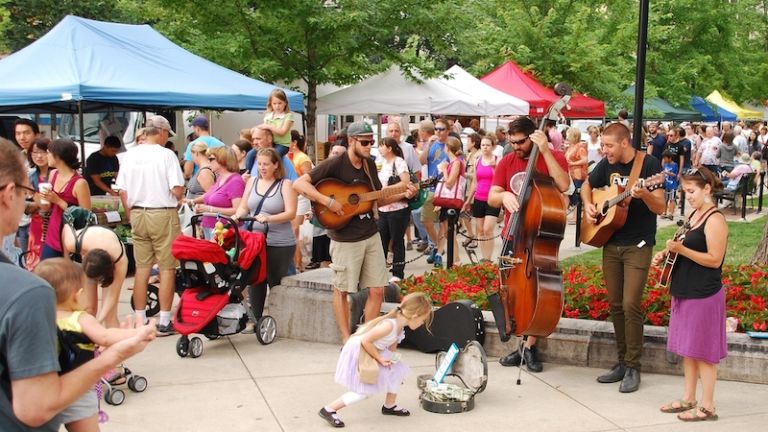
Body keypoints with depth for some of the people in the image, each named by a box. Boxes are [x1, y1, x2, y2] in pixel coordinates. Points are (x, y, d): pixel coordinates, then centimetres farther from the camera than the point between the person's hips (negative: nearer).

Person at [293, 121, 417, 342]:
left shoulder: (369, 165, 7)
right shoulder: (335, 164, -14)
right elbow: (299, 184, -21)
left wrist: (403, 195, 3)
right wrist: (329, 202, -28)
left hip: (371, 235, 6)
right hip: (346, 239, -6)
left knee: (377, 290, 7)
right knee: (342, 290, 7)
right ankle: (347, 340, 20)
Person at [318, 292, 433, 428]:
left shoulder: (399, 325, -3)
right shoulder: (389, 325, -32)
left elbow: (392, 346, 10)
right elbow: (365, 341, -32)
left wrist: (391, 359, -6)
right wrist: (379, 358, -22)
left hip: (371, 352, 9)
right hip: (356, 353, -9)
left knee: (398, 370, 10)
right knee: (365, 391, -11)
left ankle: (389, 406, 28)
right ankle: (328, 410, -3)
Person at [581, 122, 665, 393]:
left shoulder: (649, 165, -11)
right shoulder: (607, 165, 6)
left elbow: (660, 208, -14)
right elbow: (587, 186, 22)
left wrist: (644, 195, -33)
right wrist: (588, 205, 3)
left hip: (638, 246, -6)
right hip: (611, 244, 6)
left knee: (630, 305, -11)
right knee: (615, 305, 9)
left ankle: (633, 367, 0)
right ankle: (622, 361, 21)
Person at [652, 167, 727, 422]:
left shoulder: (715, 220, -15)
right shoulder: (693, 215, 12)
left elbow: (715, 259, -19)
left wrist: (681, 249, -24)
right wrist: (666, 254, 6)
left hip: (704, 295, -9)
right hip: (685, 292, 9)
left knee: (702, 350, -2)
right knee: (687, 348, 15)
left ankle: (707, 407, 7)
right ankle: (688, 399, 25)